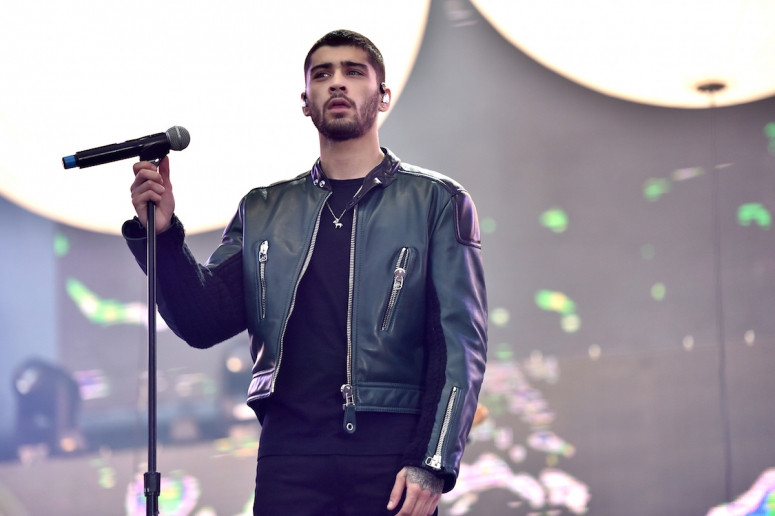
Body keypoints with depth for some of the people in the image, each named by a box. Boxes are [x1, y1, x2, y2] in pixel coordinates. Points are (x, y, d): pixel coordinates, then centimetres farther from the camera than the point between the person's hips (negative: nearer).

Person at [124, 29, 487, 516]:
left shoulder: (436, 202, 7)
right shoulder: (264, 212, 16)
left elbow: (459, 343, 1)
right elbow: (204, 321, 11)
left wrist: (432, 464, -10)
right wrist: (161, 236, -5)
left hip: (392, 455, -2)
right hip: (291, 453, 2)